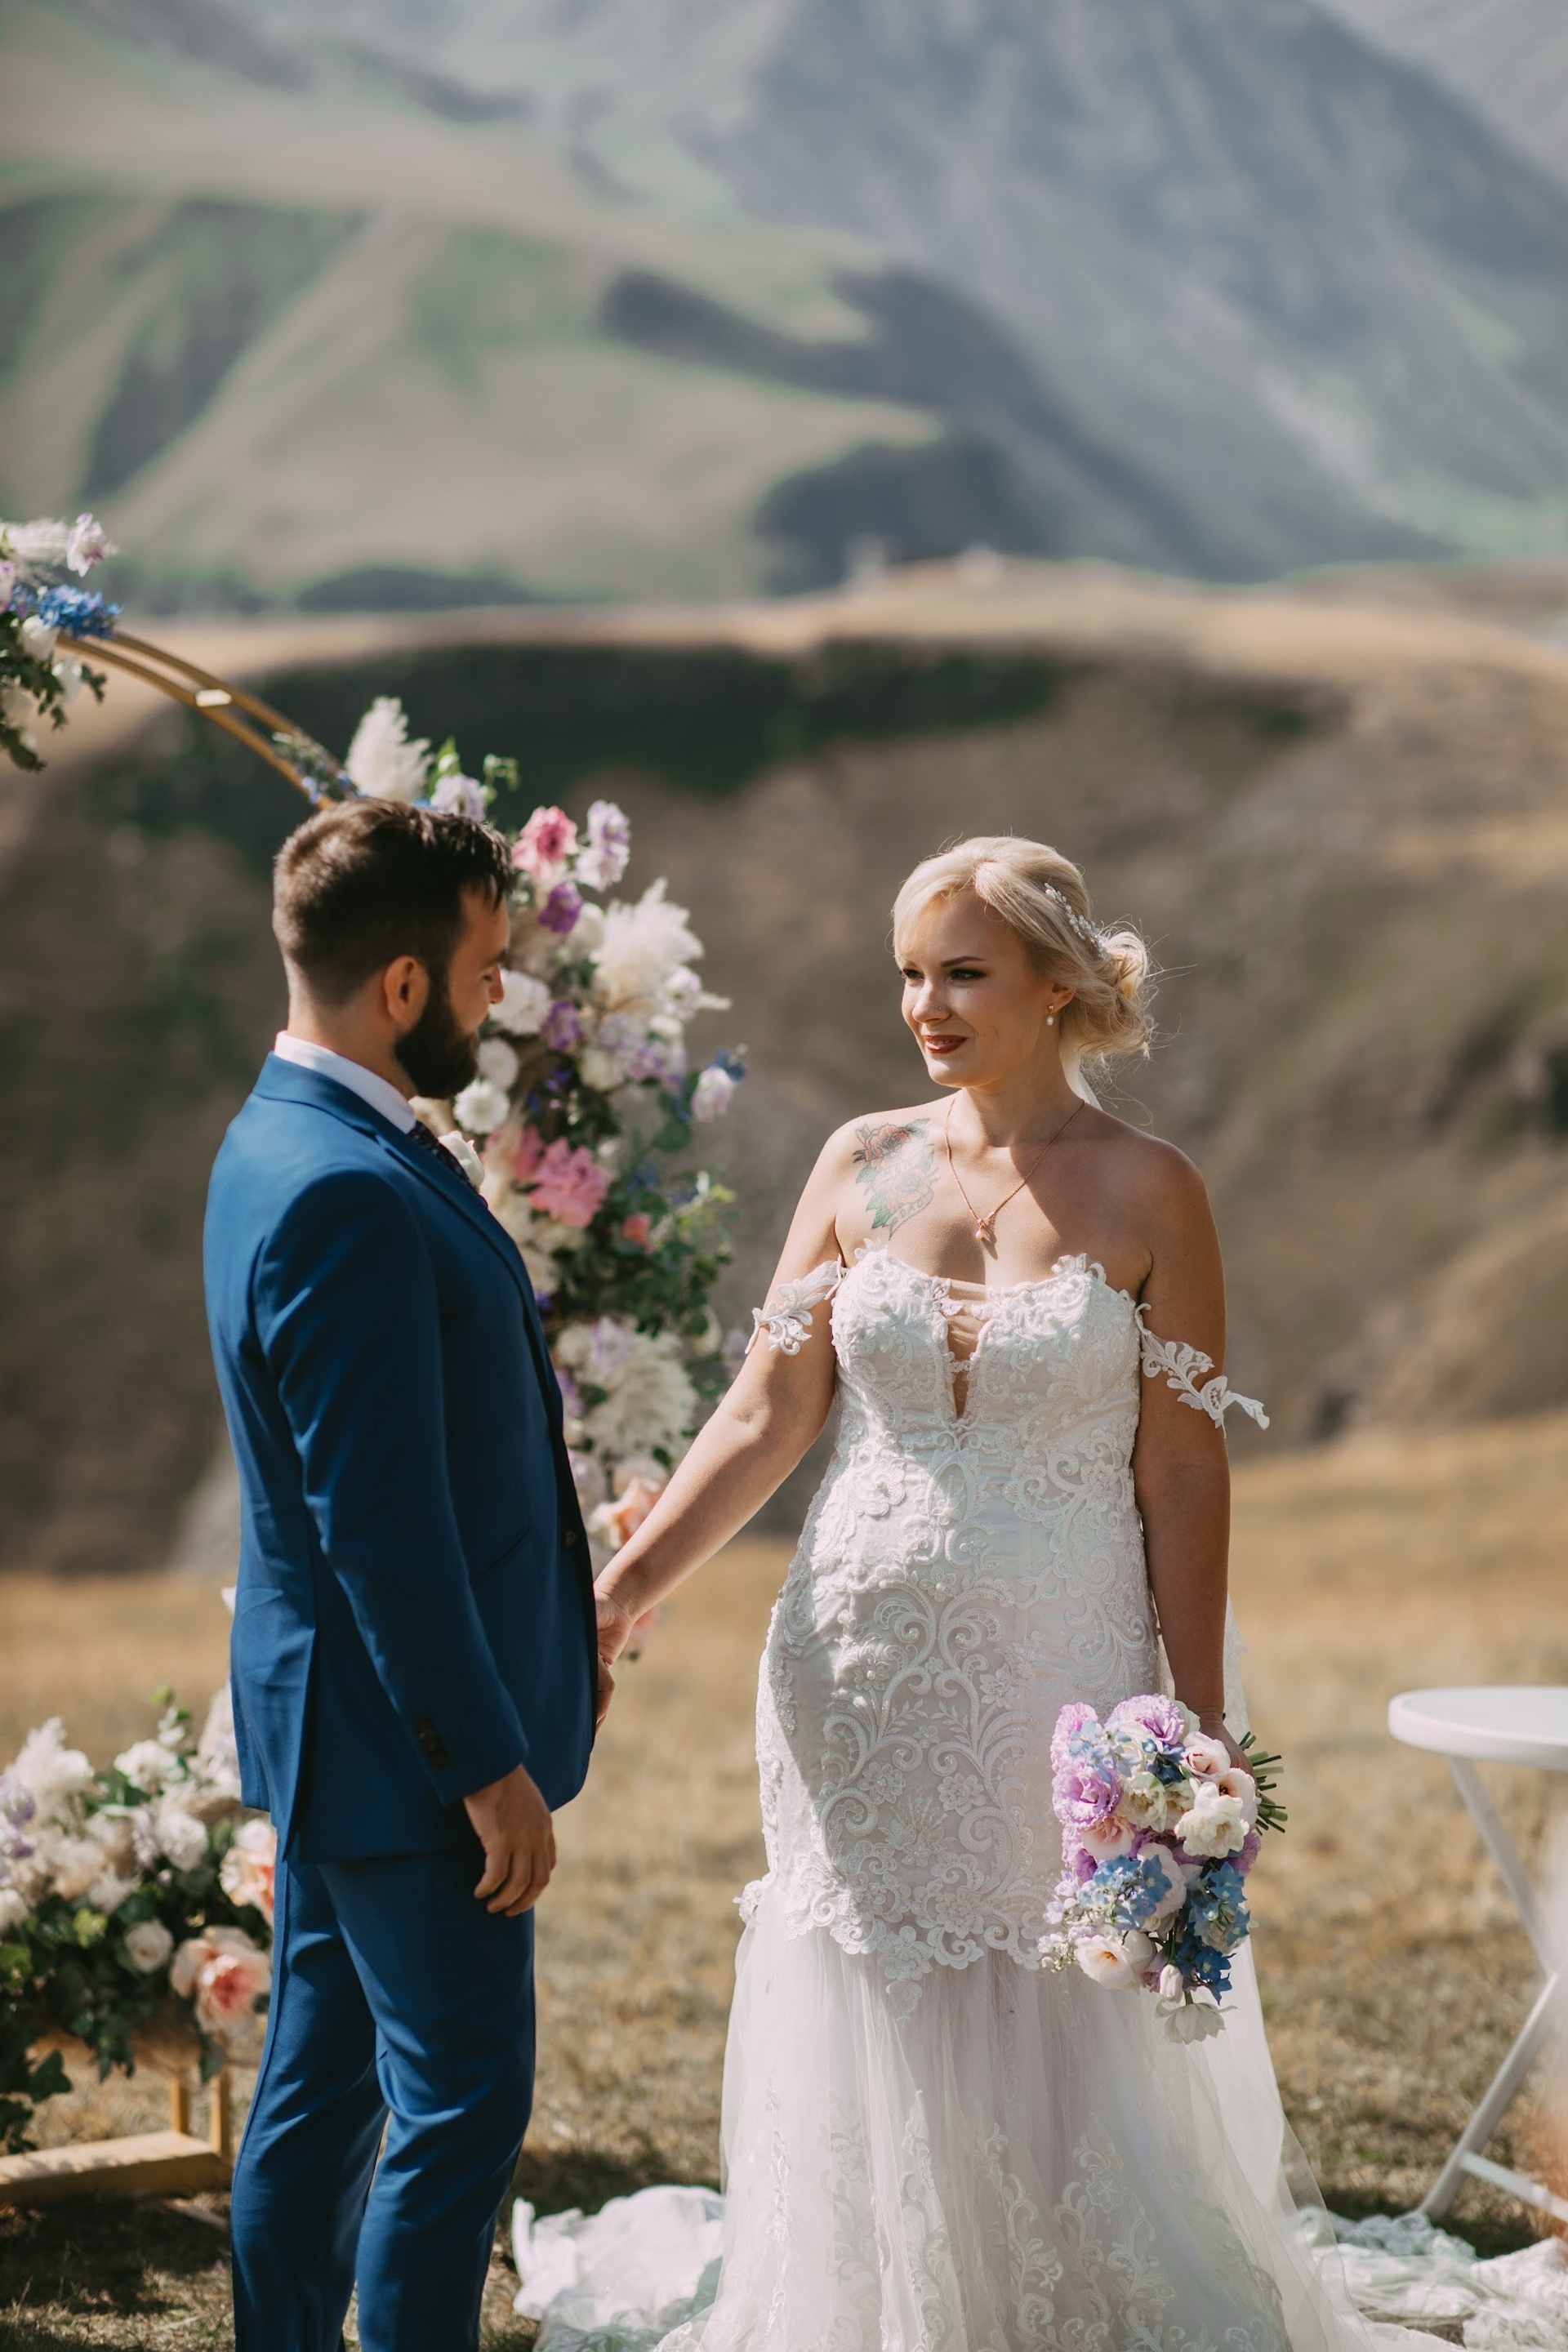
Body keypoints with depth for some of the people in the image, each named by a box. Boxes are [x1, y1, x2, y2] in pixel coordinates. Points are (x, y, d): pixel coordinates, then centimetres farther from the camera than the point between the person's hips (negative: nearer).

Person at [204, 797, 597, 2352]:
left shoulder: (291, 1141, 10)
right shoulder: (345, 1193, -24)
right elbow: (379, 1523, -25)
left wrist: (569, 1604, 23)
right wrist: (489, 1766, -20)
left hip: (338, 1716, 10)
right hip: (402, 1731, -10)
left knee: (323, 2082, 17)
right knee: (462, 2101, -1)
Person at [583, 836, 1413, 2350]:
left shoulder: (1145, 1196, -5)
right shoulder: (864, 1167, 4)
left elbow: (1185, 1478, -5)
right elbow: (767, 1416, 3)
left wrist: (1201, 1733, -7)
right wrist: (624, 1588, -8)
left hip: (1058, 1686, -3)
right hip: (864, 1681, 3)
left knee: (1075, 2069, 2)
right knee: (870, 2060, 10)